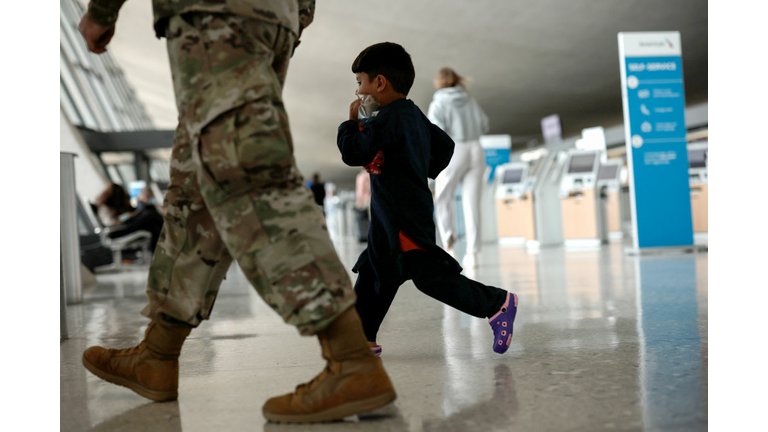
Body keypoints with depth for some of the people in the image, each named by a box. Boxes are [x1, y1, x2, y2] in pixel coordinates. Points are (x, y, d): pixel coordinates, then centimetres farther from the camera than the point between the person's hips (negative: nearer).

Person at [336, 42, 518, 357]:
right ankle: (364, 338, 21)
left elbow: (353, 153, -21)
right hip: (391, 219, 11)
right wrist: (425, 172, 27)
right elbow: (445, 145, 24)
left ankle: (497, 303, -2)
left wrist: (352, 121, -5)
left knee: (430, 276, -9)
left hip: (404, 218, -11)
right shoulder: (414, 115, 14)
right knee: (373, 275, 14)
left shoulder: (388, 119, -17)